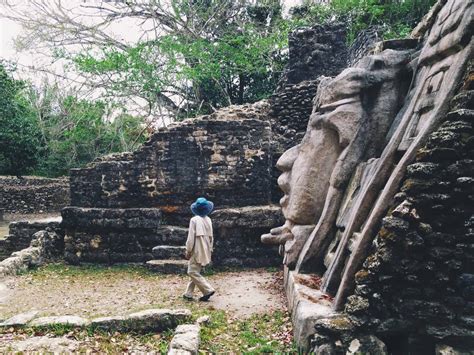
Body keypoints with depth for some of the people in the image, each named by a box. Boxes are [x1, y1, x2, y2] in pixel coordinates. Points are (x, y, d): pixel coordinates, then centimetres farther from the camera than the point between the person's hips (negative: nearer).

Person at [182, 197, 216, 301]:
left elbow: (191, 237, -13)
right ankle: (188, 294, 20)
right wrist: (210, 250, 19)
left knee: (192, 272, -2)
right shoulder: (208, 220, 6)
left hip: (197, 251, -7)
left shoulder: (194, 220, -13)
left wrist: (188, 251, -6)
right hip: (206, 250, 7)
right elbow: (211, 237, 11)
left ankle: (208, 290, -7)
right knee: (195, 272, 14)